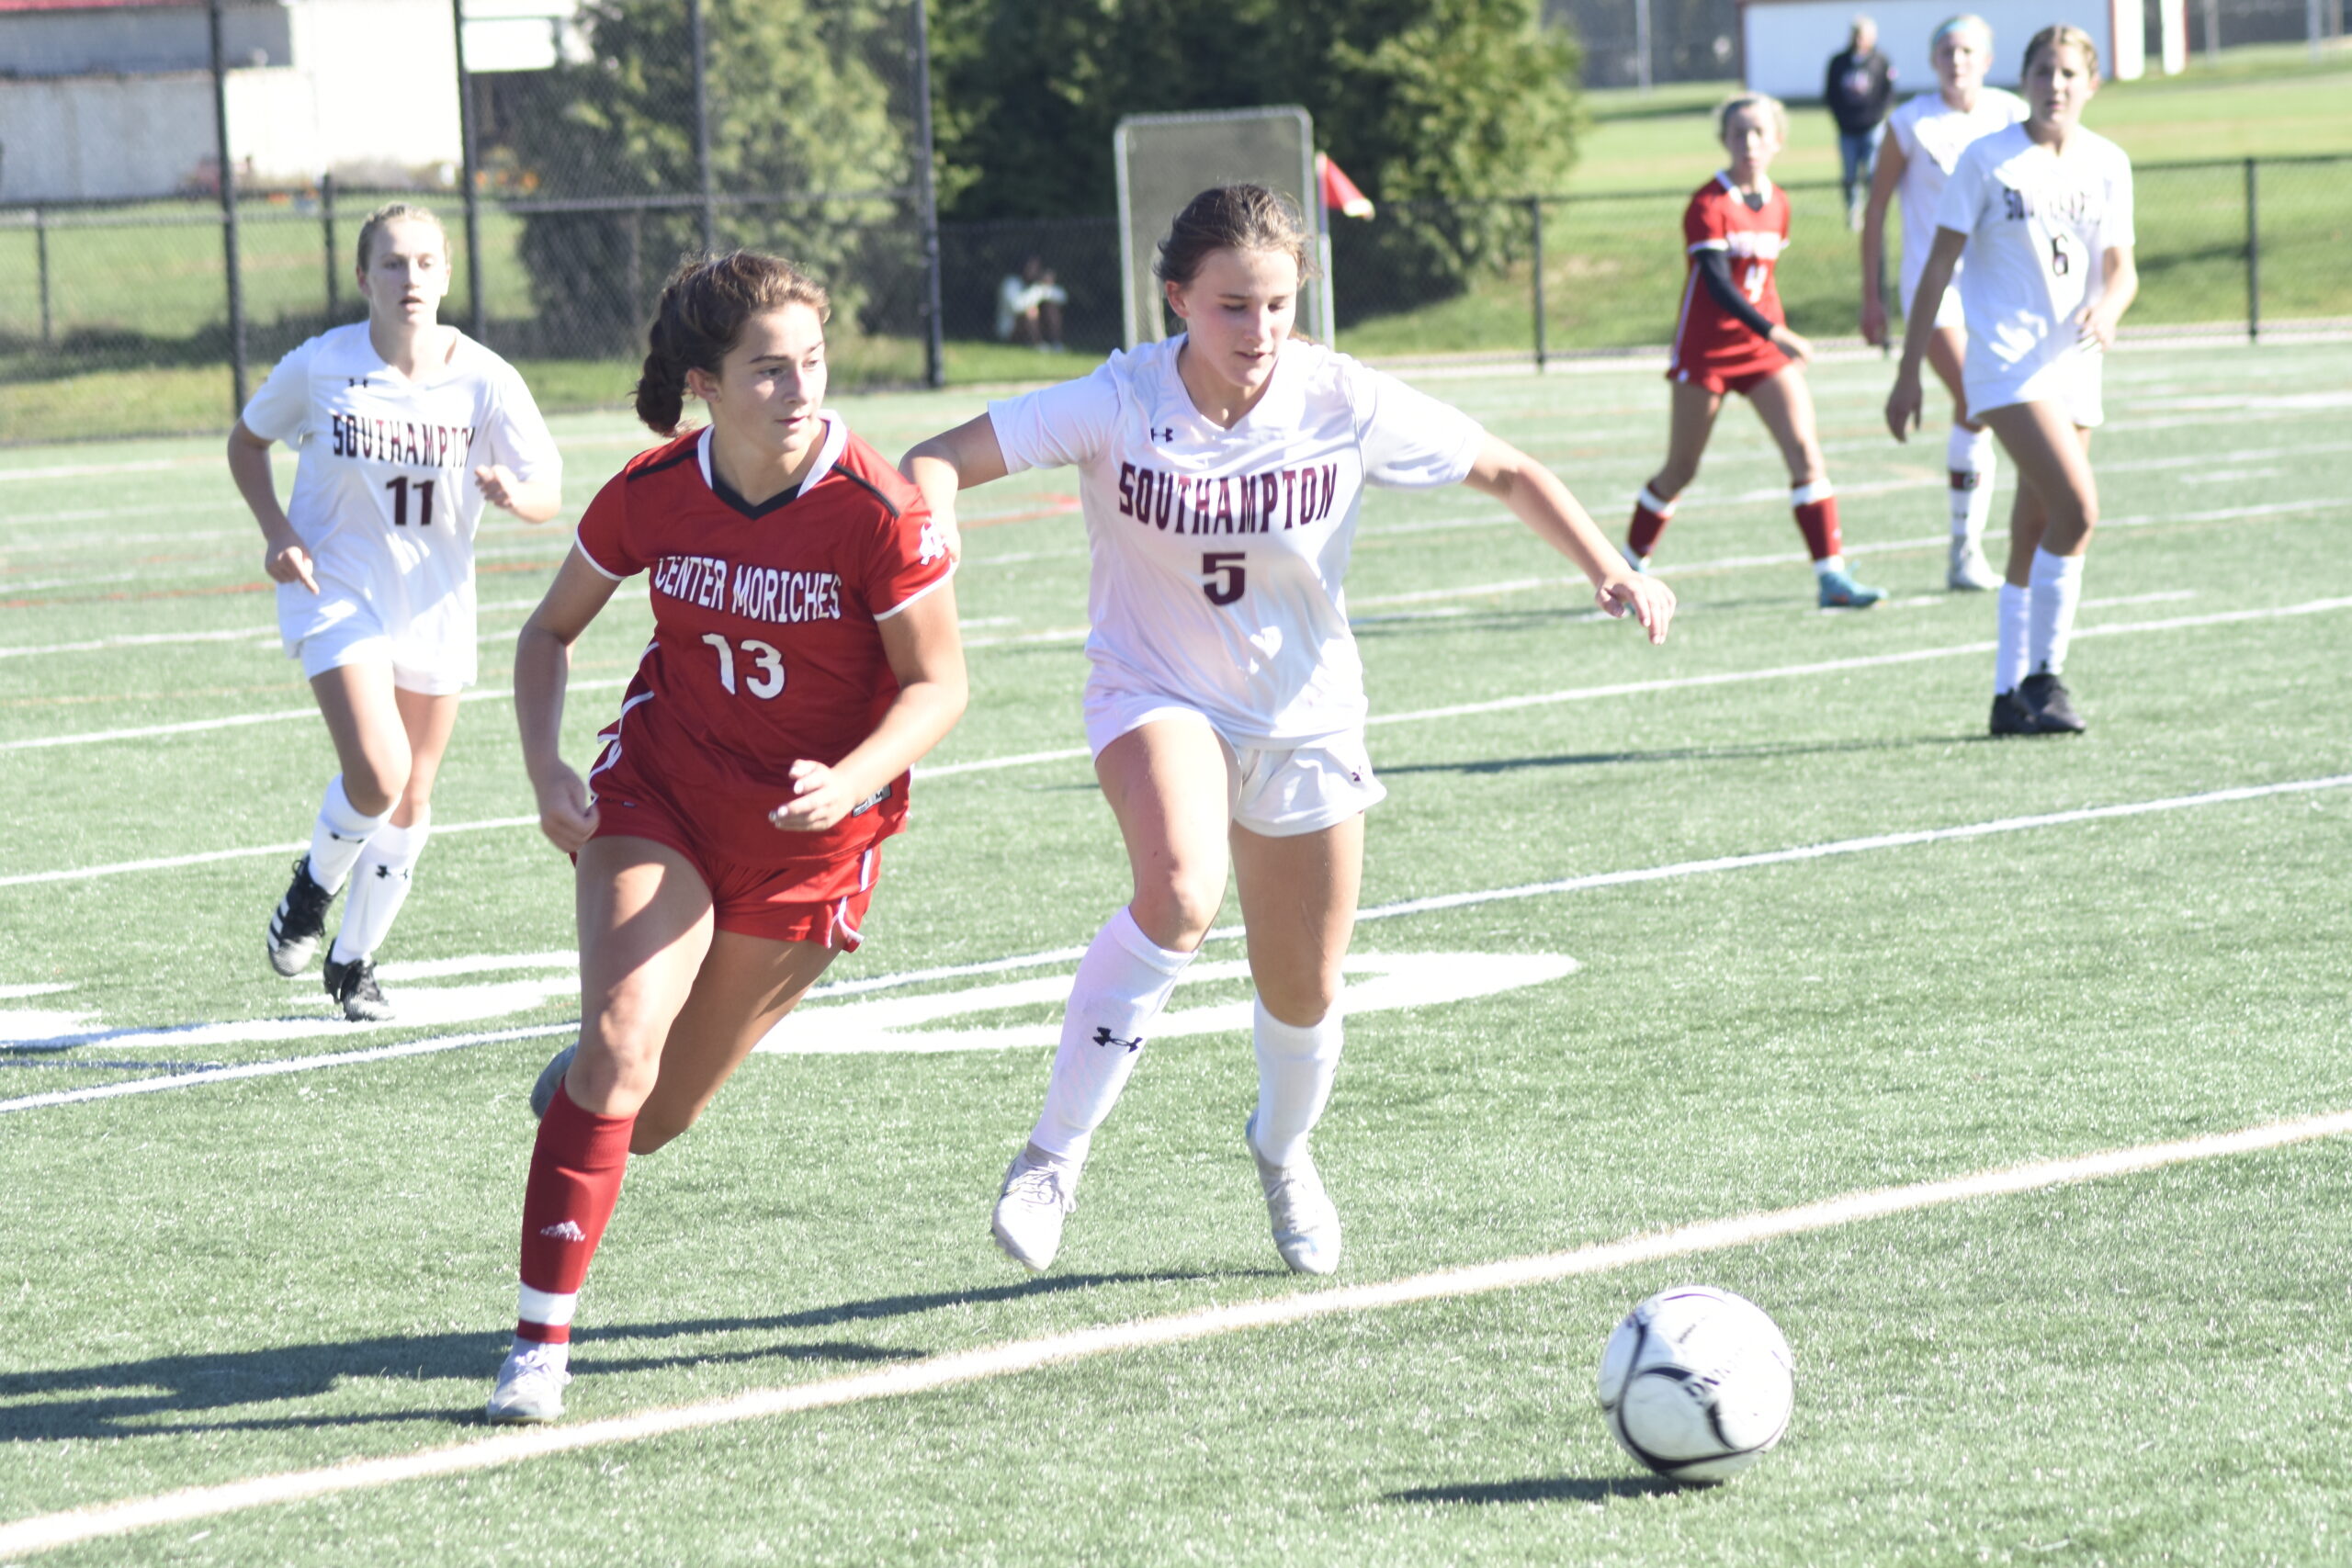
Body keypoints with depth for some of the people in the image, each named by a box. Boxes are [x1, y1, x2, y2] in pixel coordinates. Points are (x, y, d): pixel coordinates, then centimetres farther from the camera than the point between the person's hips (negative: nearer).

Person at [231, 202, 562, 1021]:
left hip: (434, 604, 3)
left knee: (409, 807, 10)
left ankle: (354, 960, 32)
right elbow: (247, 440, 5)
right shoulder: (320, 366, -12)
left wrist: (514, 491, -32)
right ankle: (314, 885, 10)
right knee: (378, 775, -22)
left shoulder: (483, 379, -11)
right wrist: (277, 531, -9)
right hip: (338, 590, -3)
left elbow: (549, 496, -9)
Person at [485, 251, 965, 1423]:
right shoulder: (650, 495, -12)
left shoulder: (874, 510, -21)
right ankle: (541, 1339, -16)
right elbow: (550, 632, 5)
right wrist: (545, 769, -10)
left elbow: (939, 682, -11)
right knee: (621, 1038, -23)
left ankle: (580, 1083, 47)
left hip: (809, 835, -1)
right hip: (659, 795, 1)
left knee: (653, 1119, 8)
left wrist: (850, 781, -28)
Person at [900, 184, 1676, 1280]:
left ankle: (1283, 1150, 45)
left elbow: (1507, 475, -4)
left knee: (1304, 993, 8)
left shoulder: (1344, 404, -17)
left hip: (1302, 712, 3)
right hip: (1156, 690, -2)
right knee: (1180, 892, -33)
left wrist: (1609, 572, -16)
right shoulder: (1120, 403, -21)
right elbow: (940, 461, -22)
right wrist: (929, 527, -44)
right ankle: (1053, 1156, -19)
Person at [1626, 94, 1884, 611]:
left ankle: (1831, 576, -15)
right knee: (1681, 470, 4)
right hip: (1706, 349, -5)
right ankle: (1630, 564, 24)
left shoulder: (1777, 204, 6)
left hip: (1767, 348, 5)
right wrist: (1772, 332, -31)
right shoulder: (1709, 205, -13)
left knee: (1805, 451, -12)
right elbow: (1717, 283, -22)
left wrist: (1777, 333, 16)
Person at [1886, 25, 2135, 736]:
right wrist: (1908, 373, -3)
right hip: (2006, 362, -5)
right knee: (2077, 508, -21)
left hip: (2072, 364, 5)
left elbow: (2120, 268, 9)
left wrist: (2108, 306, -16)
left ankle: (2012, 696, 16)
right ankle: (2043, 674, -11)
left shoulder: (2107, 164, 8)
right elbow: (1939, 265, -2)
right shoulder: (1987, 159, -4)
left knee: (2035, 536, 8)